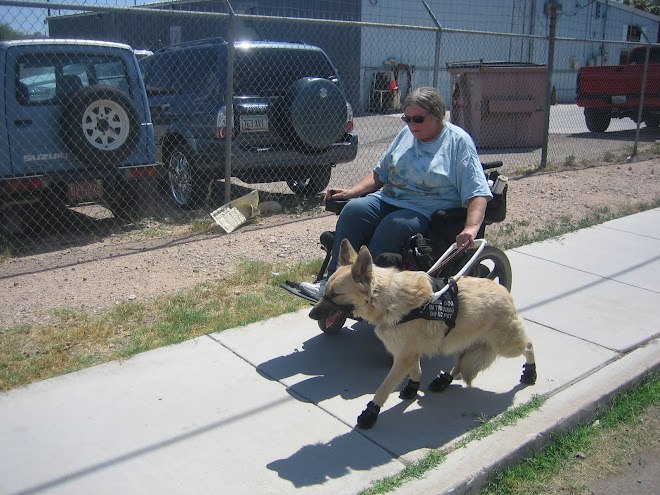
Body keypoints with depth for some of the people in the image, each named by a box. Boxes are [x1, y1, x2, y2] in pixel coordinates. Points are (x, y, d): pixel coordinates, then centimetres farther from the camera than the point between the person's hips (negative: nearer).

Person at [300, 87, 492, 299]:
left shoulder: (459, 141, -3)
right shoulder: (406, 134, 15)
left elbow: (478, 193, -11)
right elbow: (380, 173, 22)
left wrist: (471, 228, -28)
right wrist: (352, 192, 5)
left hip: (428, 212, -5)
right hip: (389, 200, 5)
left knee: (394, 225, -35)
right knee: (353, 210, -23)